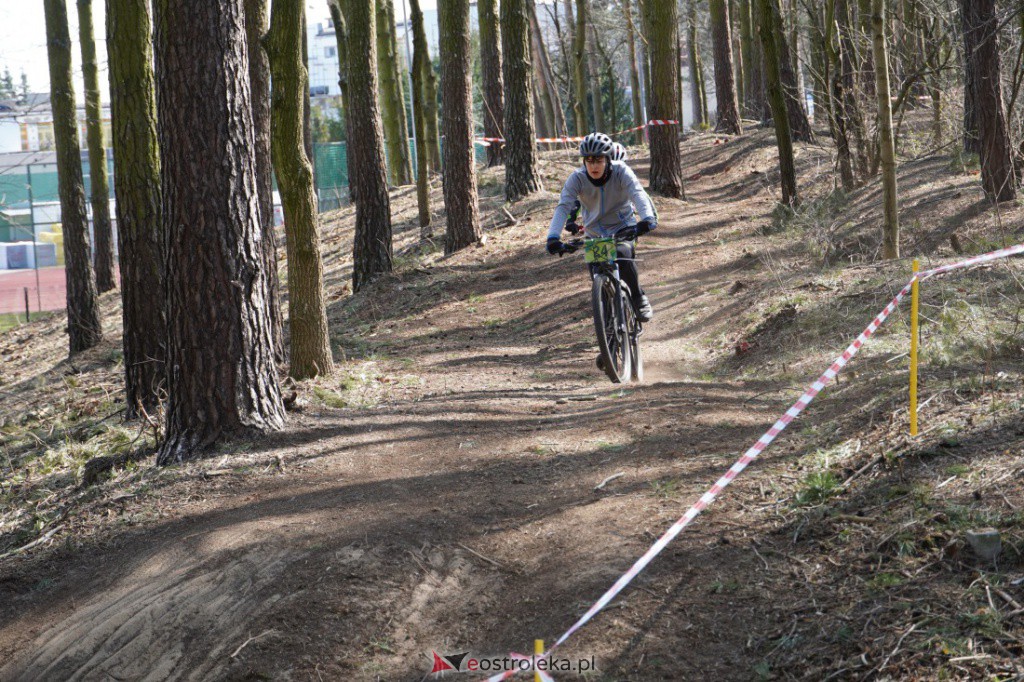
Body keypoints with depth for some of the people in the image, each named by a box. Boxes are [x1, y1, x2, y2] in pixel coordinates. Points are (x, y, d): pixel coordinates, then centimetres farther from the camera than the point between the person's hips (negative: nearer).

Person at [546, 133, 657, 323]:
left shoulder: (621, 172, -18)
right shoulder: (577, 178, -16)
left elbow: (638, 195, -33)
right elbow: (563, 207, -26)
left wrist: (648, 218, -54)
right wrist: (553, 237, -41)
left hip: (623, 229, -2)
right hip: (595, 234, 2)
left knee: (623, 254, -31)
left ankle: (639, 300, -11)